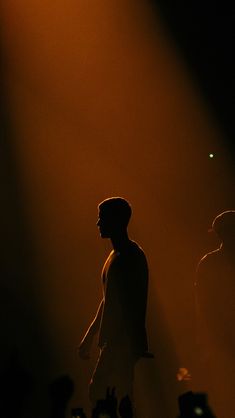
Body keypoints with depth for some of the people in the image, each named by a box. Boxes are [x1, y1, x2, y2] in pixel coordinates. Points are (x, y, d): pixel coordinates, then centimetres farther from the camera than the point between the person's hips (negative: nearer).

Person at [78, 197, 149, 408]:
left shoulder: (131, 256, -13)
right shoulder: (116, 255, 15)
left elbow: (133, 306, -20)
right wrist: (88, 338, 25)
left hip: (123, 343, -9)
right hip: (114, 341, 9)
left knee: (99, 393, -9)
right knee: (98, 391, 11)